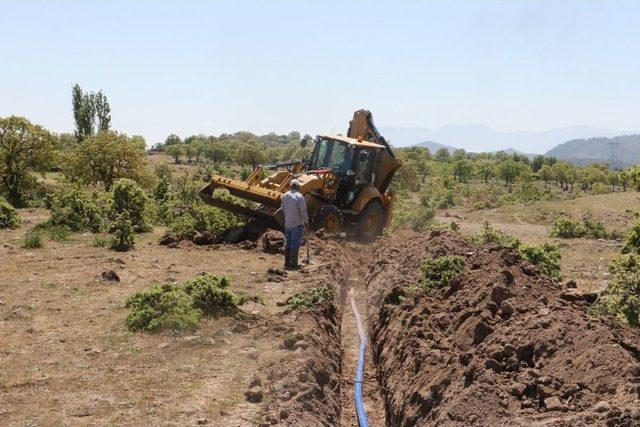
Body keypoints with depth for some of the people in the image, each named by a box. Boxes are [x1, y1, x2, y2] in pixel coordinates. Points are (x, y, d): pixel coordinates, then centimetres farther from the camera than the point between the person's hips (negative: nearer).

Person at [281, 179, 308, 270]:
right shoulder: (299, 196, -15)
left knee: (287, 244, 13)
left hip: (287, 224, 6)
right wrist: (306, 221, -1)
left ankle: (287, 264, 17)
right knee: (295, 244, -1)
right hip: (297, 224, -6)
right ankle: (293, 265, 1)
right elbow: (303, 211, -14)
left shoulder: (284, 196, 2)